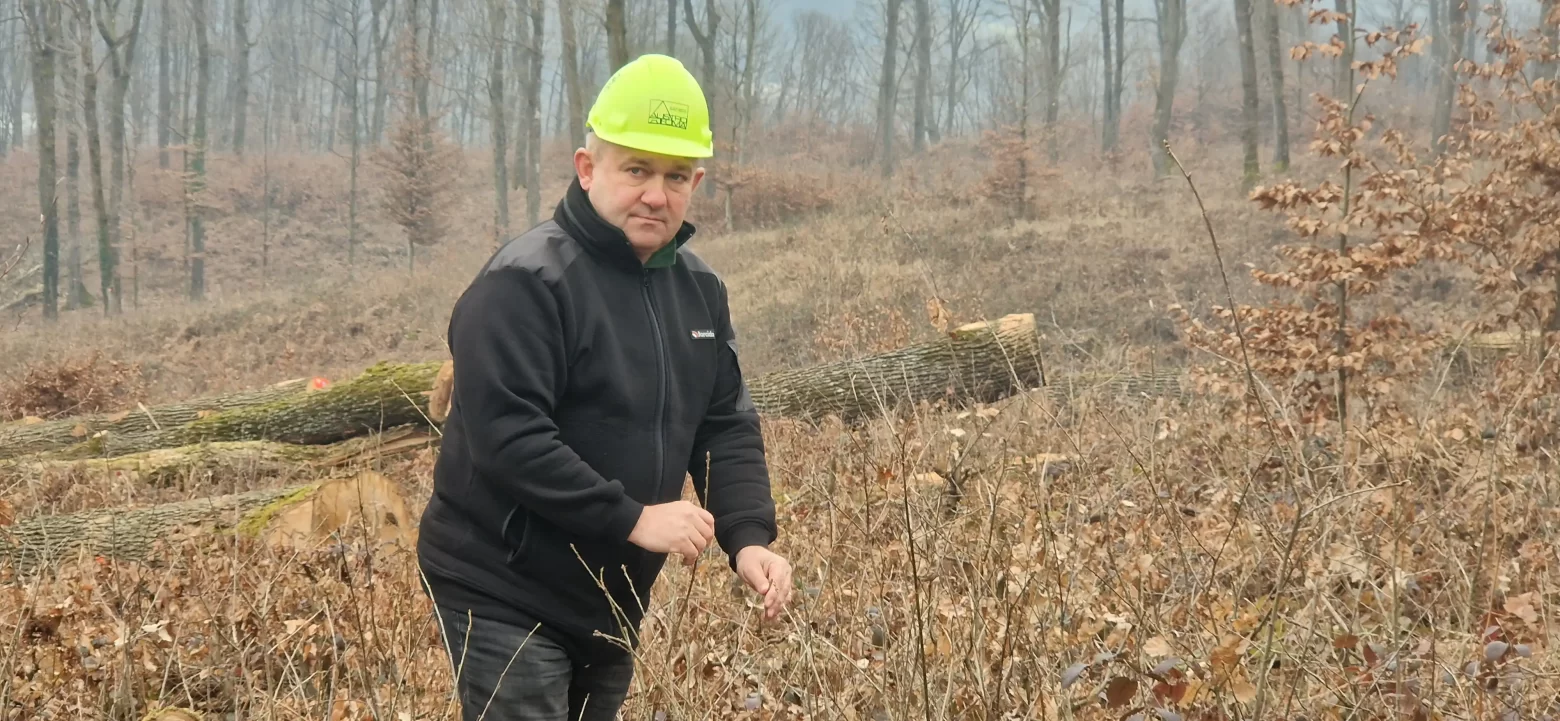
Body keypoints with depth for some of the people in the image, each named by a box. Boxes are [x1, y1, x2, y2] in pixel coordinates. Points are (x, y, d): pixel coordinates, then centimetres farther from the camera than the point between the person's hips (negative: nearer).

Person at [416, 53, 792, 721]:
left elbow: (727, 426, 8)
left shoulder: (697, 288, 7)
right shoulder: (525, 283, -18)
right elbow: (505, 438, -27)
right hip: (504, 596, -8)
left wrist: (749, 536, -9)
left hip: (613, 602, 8)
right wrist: (632, 518, -27)